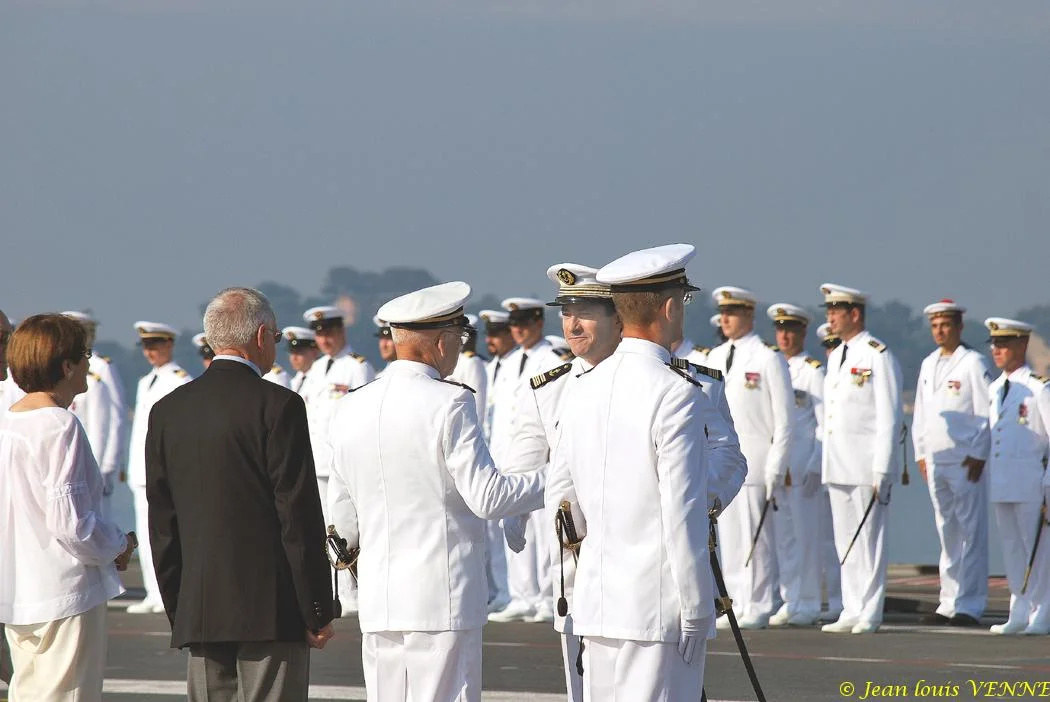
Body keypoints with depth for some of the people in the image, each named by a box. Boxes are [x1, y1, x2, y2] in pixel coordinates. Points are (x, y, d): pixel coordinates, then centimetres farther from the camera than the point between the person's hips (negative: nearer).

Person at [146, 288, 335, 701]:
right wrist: (318, 612, -5)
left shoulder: (167, 412, 9)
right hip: (271, 609, -5)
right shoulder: (278, 406, -8)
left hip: (198, 614, 5)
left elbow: (162, 526, 11)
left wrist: (177, 613, 17)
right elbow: (299, 516, -10)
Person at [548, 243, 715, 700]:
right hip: (657, 606, -7)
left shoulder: (584, 391, 9)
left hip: (595, 600, 7)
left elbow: (559, 495, 15)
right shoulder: (676, 395, -13)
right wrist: (695, 610, -10)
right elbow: (682, 513, -15)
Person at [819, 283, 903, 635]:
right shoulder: (835, 356, 18)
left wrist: (882, 471, -16)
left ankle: (869, 614, -2)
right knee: (845, 542, 8)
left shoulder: (878, 356, -8)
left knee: (868, 540, -5)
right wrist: (825, 462, 16)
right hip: (837, 466, 8)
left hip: (866, 466, -8)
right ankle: (852, 612, 11)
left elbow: (890, 417, -11)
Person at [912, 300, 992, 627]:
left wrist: (978, 456, -11)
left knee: (971, 533, -5)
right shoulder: (928, 365, 16)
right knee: (947, 534, 8)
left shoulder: (973, 363, -4)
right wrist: (920, 454, 14)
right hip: (935, 461, 6)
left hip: (966, 460, -6)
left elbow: (986, 412, -7)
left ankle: (969, 605, -4)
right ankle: (949, 603, 11)